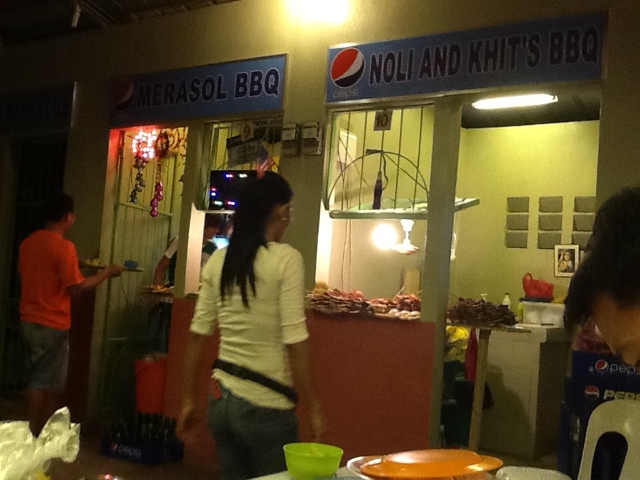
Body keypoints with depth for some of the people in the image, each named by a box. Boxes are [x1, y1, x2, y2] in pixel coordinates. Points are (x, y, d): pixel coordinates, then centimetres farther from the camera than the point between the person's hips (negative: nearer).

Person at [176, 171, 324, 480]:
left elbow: (198, 335, 6)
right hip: (266, 406, -6)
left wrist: (188, 399, 13)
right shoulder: (286, 259, -12)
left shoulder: (218, 260, 4)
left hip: (222, 399, 6)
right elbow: (295, 341, -16)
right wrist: (314, 408, -9)